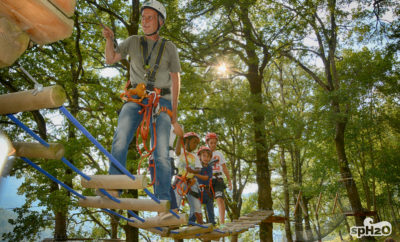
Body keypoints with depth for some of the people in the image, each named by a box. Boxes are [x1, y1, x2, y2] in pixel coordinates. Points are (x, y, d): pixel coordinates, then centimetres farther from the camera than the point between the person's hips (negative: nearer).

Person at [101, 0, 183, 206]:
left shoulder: (169, 48, 10)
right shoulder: (133, 42, 16)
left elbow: (176, 81, 7)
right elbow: (110, 59, 13)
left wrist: (174, 115, 1)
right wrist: (109, 39, -7)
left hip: (160, 101, -1)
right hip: (135, 99, 2)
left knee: (161, 152, -10)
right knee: (120, 140, -20)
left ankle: (163, 202, -7)